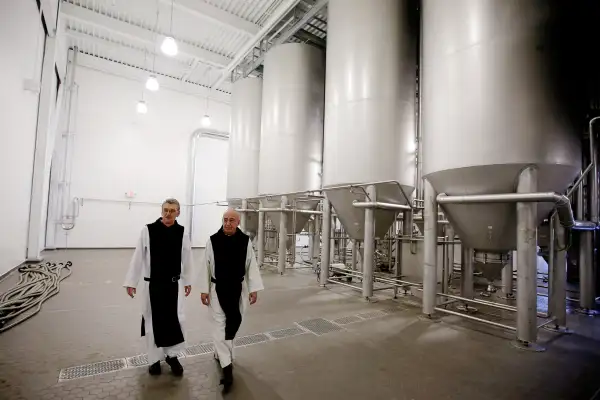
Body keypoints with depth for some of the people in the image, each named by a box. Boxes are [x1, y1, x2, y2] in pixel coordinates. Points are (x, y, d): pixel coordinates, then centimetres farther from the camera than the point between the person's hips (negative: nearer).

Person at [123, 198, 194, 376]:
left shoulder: (182, 232, -5)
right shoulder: (148, 230, -11)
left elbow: (187, 258, 3)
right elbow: (138, 257, -5)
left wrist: (188, 281, 9)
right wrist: (131, 282, -3)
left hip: (174, 284, 1)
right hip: (153, 284, -1)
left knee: (176, 320, 7)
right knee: (153, 322, 12)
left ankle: (172, 355, 29)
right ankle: (154, 359, 32)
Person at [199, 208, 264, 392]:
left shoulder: (245, 241, -8)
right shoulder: (213, 240, -11)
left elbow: (251, 265, -3)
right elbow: (206, 266, -4)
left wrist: (253, 289, -3)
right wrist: (204, 290, -2)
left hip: (238, 290, 2)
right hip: (218, 289, -2)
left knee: (233, 324, 16)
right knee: (221, 325, 2)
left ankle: (219, 353, 42)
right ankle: (227, 366, 12)